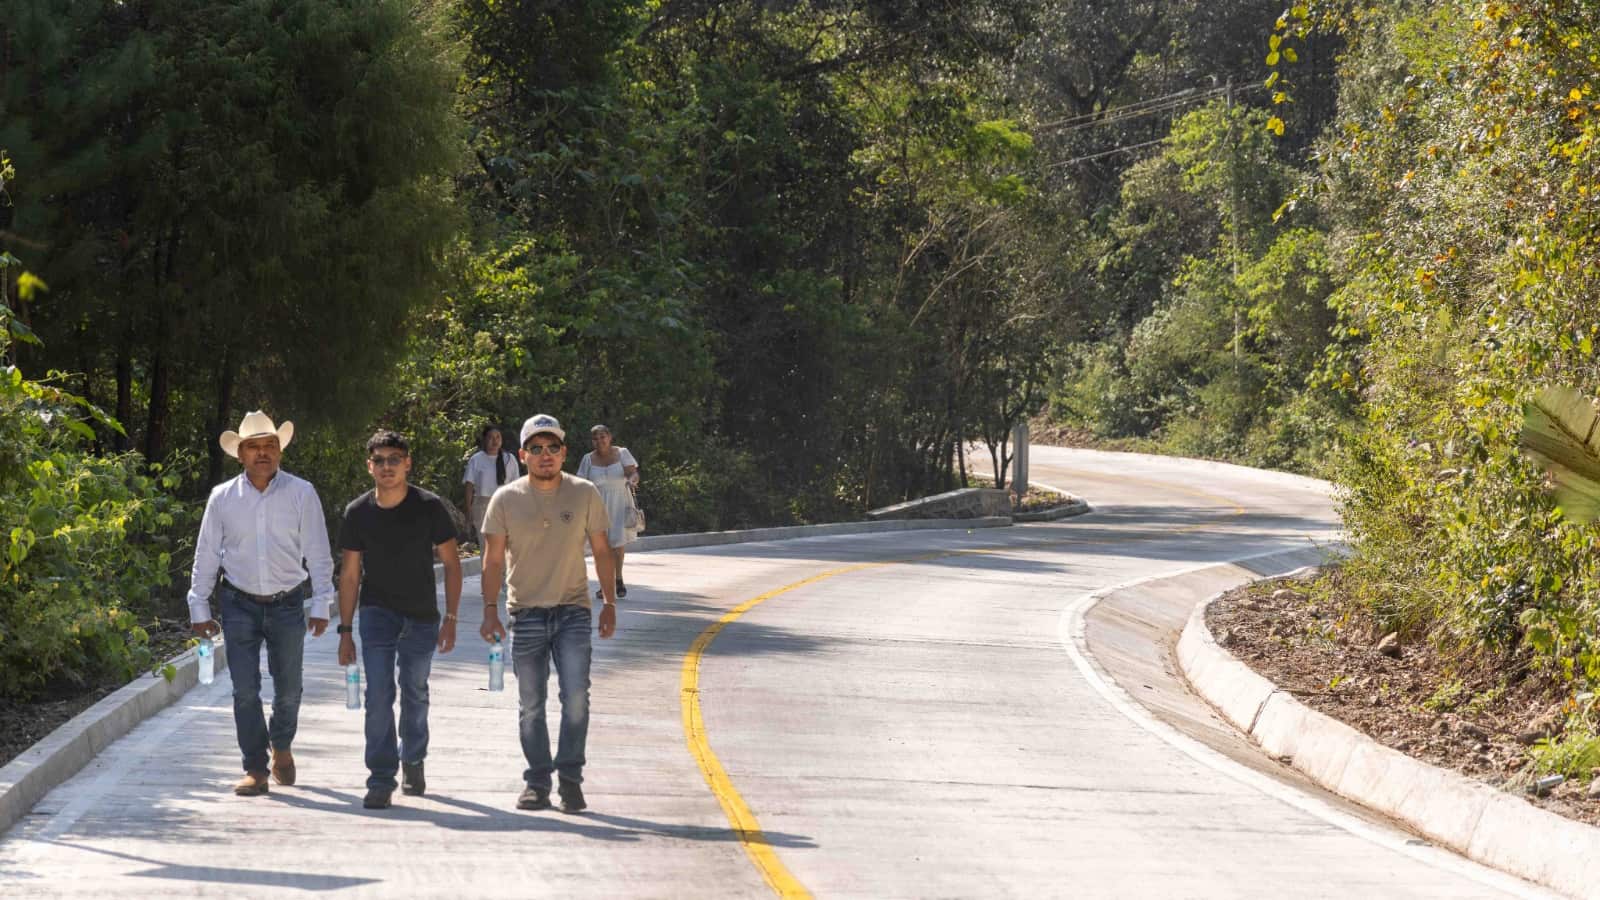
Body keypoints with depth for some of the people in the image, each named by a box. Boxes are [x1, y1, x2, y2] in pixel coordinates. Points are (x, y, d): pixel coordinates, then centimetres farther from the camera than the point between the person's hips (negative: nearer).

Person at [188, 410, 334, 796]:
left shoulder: (301, 493, -2)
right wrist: (199, 608, 5)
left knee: (288, 687, 9)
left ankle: (281, 748, 36)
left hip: (288, 604, 0)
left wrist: (321, 605, -4)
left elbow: (318, 553, 0)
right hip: (240, 604, 0)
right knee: (245, 689, -4)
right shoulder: (222, 497, 1)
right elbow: (206, 555, 7)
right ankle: (255, 770, 3)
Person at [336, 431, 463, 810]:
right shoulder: (358, 513, -5)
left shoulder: (429, 507, -9)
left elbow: (451, 562, -2)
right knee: (379, 695, -11)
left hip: (422, 616, 0)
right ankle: (381, 780, -10)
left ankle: (413, 762, 37)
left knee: (415, 694, 13)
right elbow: (349, 574, 2)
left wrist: (451, 617, -8)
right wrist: (345, 630, 0)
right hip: (377, 614, 0)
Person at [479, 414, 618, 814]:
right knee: (531, 705, 6)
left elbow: (601, 550, 10)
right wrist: (490, 609, -3)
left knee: (576, 697, -12)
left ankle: (570, 777, -3)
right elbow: (493, 559, 4)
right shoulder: (506, 499, -1)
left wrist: (609, 602, 6)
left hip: (573, 611, 0)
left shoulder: (585, 494, 2)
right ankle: (537, 781, 15)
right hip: (526, 612, 0)